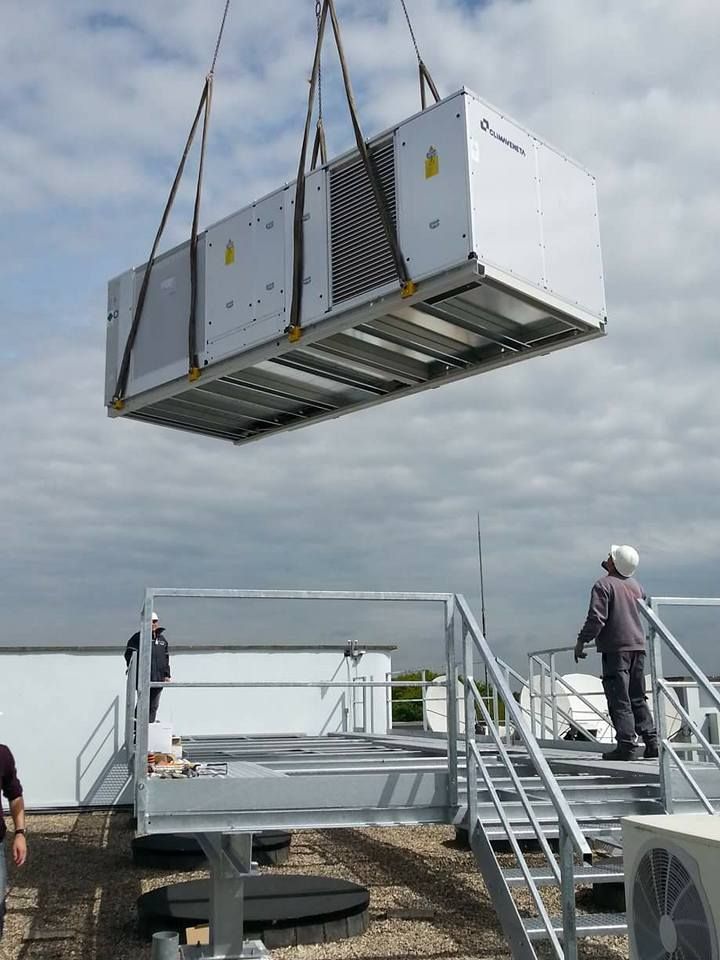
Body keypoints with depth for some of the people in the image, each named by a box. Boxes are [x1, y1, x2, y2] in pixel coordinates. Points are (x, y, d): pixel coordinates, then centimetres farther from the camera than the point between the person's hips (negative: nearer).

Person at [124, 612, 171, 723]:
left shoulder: (163, 639, 16)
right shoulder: (138, 637, -1)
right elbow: (129, 654, -4)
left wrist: (166, 674, 15)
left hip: (158, 679, 5)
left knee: (154, 706, 7)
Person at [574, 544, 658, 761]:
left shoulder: (603, 585, -10)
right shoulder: (635, 585, 12)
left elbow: (596, 618, -17)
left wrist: (581, 641, -8)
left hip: (615, 648, -7)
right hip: (638, 646, 7)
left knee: (619, 699, -4)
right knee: (638, 698, 13)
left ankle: (627, 745, -6)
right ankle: (651, 742, 10)